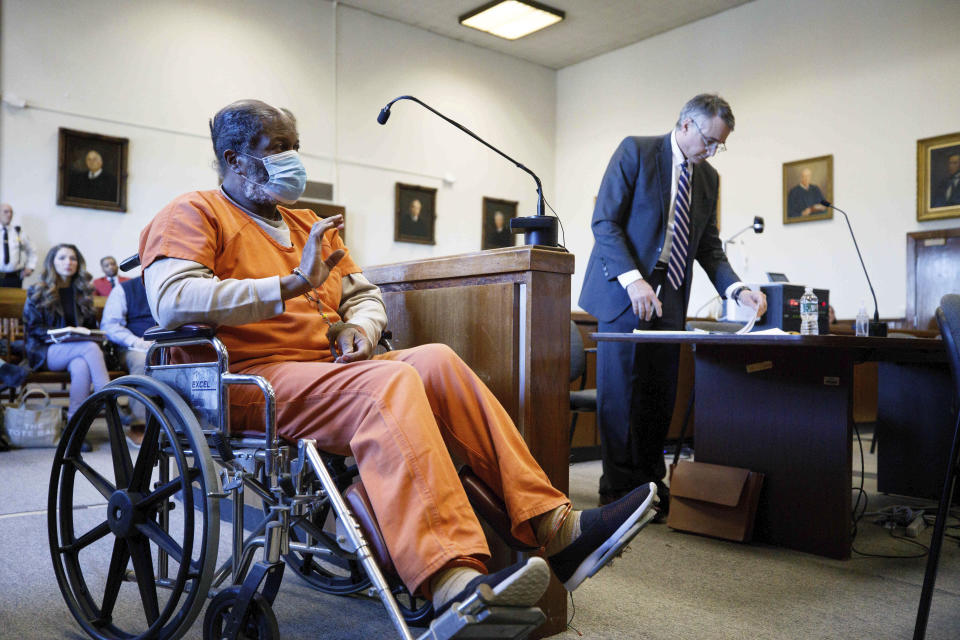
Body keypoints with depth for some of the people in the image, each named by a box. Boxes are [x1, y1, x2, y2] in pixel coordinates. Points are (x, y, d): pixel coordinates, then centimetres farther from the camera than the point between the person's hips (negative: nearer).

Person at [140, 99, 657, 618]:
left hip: (328, 368, 7)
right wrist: (293, 284, -19)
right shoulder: (193, 214, 5)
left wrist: (359, 328, 2)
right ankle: (451, 582, -48)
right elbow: (172, 301, -15)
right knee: (389, 383, -33)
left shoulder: (310, 225, 28)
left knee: (436, 361, -19)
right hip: (252, 378, -7)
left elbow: (365, 296, 28)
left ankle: (550, 524, -23)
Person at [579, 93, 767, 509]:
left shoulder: (707, 177, 15)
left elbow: (709, 247, 16)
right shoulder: (636, 151, -2)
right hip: (625, 290, -5)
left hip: (669, 297, 6)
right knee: (621, 392, -4)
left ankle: (650, 485, 16)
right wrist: (633, 279, -20)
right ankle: (618, 490, 5)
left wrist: (737, 289, -1)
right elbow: (605, 222, -9)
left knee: (659, 396, 5)